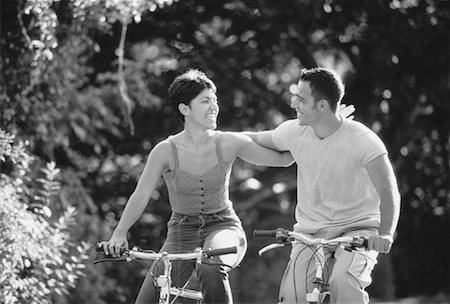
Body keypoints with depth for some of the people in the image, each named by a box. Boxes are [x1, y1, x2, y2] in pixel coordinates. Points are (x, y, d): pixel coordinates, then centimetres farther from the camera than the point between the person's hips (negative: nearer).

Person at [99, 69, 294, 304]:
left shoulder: (228, 143, -6)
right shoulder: (166, 151, -10)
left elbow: (283, 158, -1)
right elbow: (140, 196, -13)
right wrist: (119, 234, -27)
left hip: (222, 226, -1)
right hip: (182, 232, 1)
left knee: (210, 268, -37)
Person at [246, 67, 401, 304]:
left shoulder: (362, 140, -18)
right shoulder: (294, 132, -5)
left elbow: (388, 192, -20)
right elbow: (258, 140, 16)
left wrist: (385, 234, -34)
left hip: (357, 228, -4)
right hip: (311, 229, 4)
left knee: (343, 281, -33)